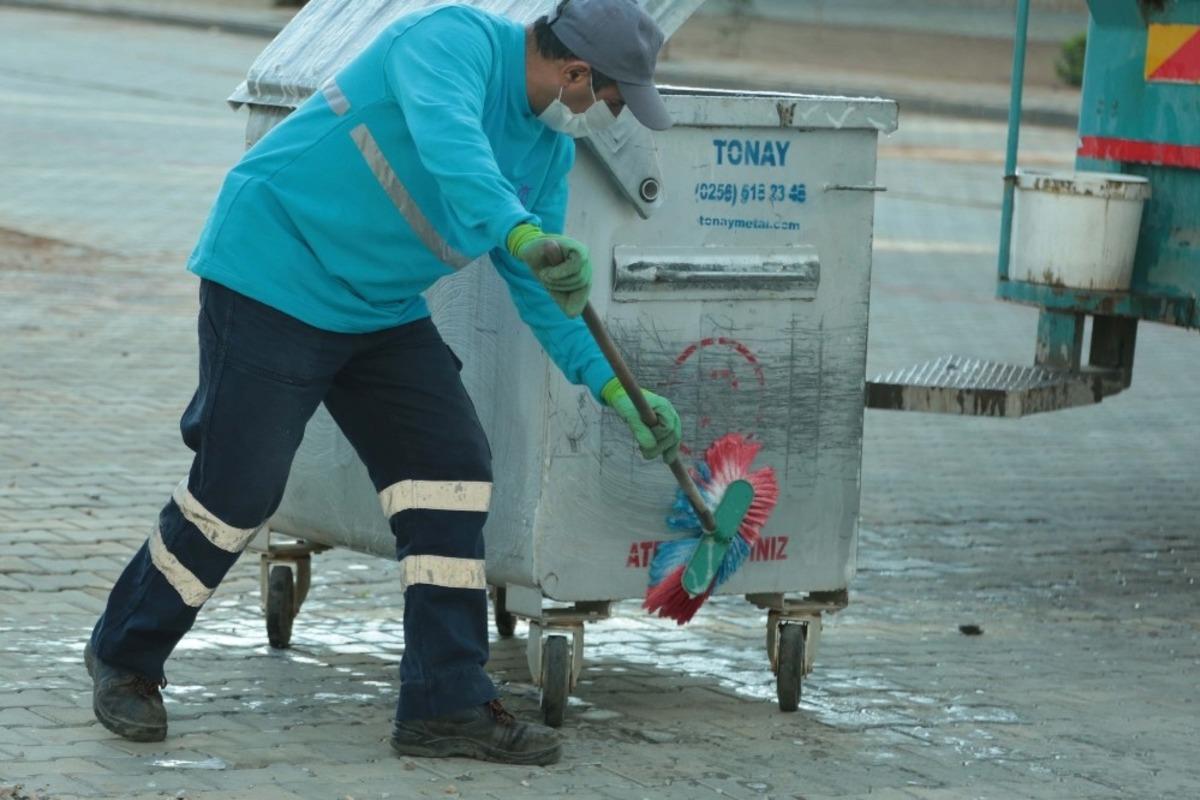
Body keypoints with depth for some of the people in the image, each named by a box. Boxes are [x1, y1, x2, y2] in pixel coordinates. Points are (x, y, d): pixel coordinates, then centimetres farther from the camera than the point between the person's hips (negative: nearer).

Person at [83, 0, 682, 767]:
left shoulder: (550, 147, 6)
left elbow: (536, 284, 14)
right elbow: (447, 140, -41)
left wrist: (612, 387, 6)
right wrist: (522, 232, -55)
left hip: (383, 310, 9)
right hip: (275, 277, -8)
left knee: (452, 472, -2)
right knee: (236, 489, -6)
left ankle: (448, 704, 4)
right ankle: (124, 658, 18)